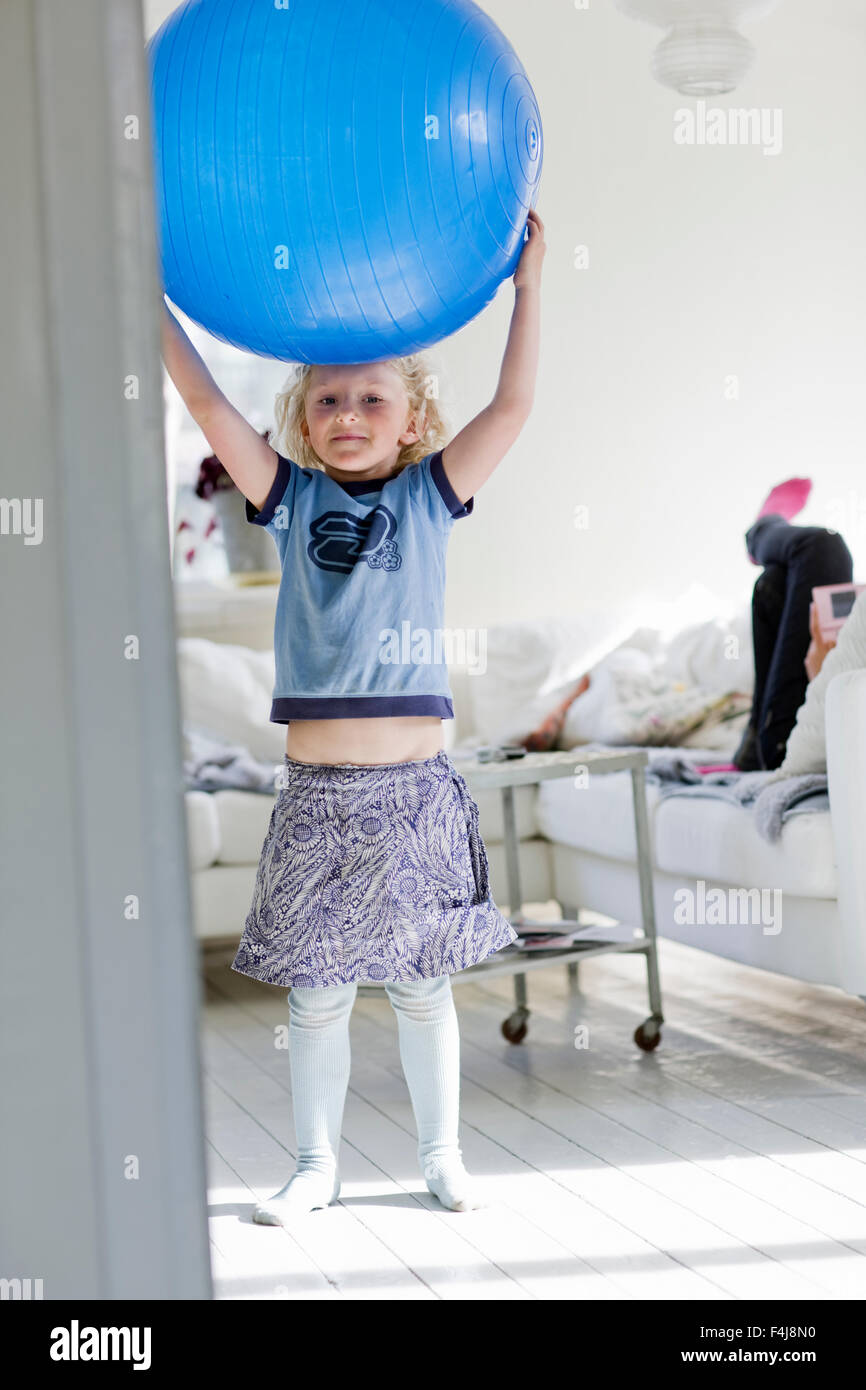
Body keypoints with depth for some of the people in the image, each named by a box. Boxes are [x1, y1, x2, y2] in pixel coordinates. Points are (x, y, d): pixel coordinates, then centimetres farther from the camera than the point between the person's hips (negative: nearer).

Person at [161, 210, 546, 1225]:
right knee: (317, 989, 7)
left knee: (423, 983, 9)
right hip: (318, 787, 1)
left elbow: (512, 405, -3)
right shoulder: (291, 497, 6)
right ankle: (317, 1166, 21)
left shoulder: (430, 495, 5)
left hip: (415, 783, 0)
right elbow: (207, 402, 0)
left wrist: (527, 288, -7)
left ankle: (441, 1156, 23)